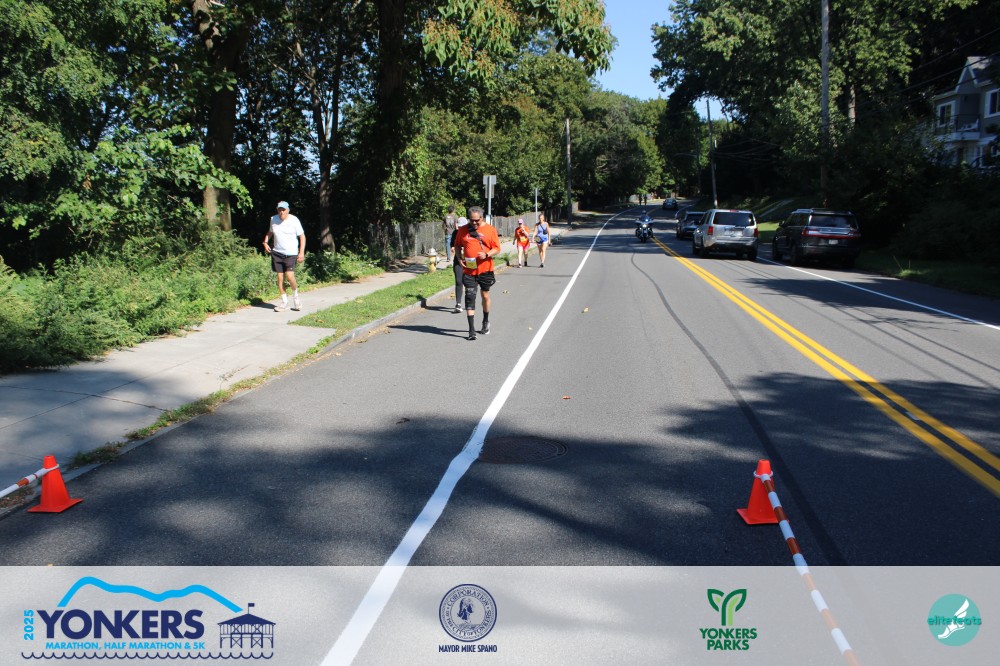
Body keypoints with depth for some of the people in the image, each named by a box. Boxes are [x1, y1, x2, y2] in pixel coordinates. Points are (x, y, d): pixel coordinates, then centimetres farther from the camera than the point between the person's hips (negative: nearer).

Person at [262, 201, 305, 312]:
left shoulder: (294, 220, -6)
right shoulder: (273, 219, 6)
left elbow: (302, 236, -3)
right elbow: (270, 232, 25)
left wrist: (302, 252, -10)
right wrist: (265, 242, 8)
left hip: (291, 253, -4)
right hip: (277, 253, 4)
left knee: (290, 276, -18)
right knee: (280, 277, 2)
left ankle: (295, 296, 9)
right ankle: (284, 302, 13)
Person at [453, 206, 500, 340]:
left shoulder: (490, 230, -2)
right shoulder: (463, 230, 3)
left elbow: (497, 249, -2)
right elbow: (457, 246, 15)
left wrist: (486, 255, -20)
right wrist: (460, 258, -2)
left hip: (485, 269, 0)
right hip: (468, 270, 0)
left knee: (485, 296, 14)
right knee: (470, 297, -8)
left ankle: (486, 322, 37)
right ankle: (471, 330, -8)